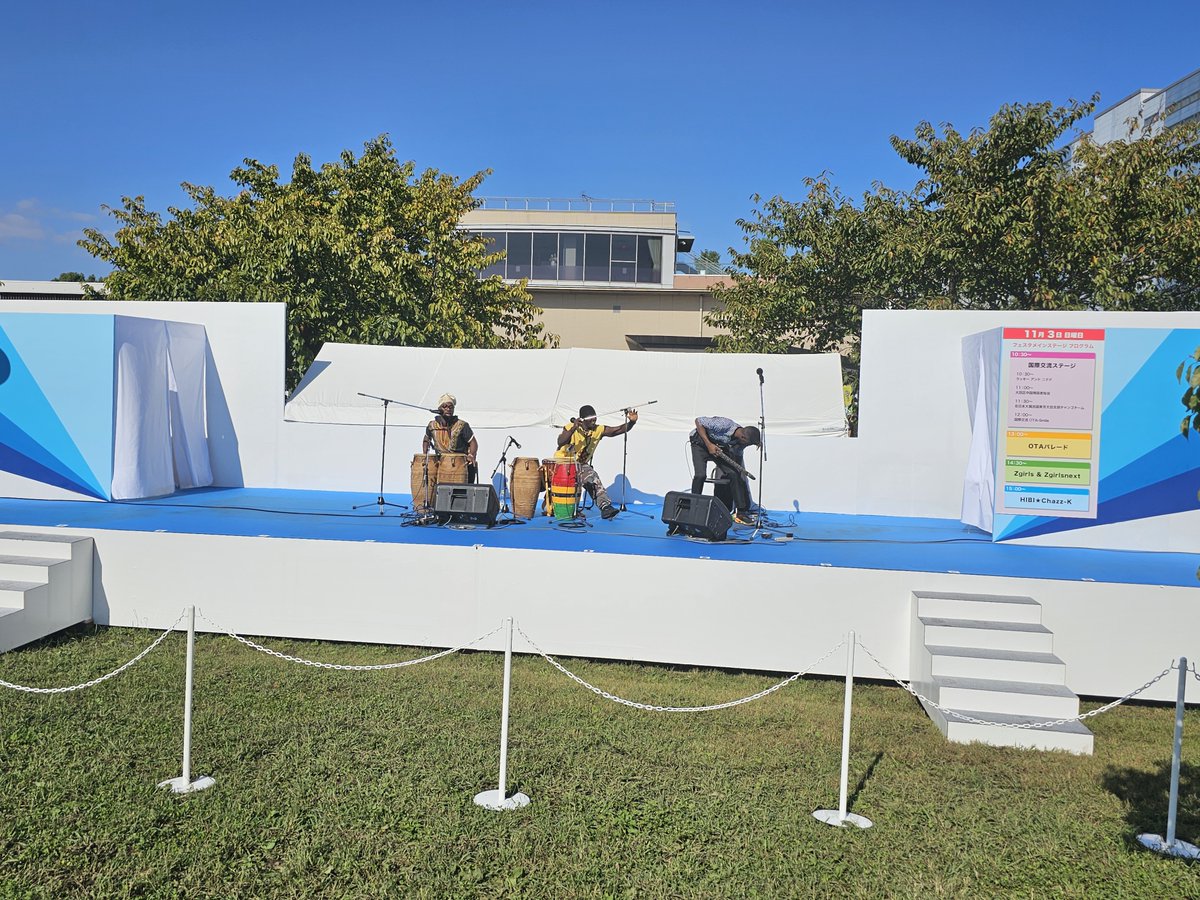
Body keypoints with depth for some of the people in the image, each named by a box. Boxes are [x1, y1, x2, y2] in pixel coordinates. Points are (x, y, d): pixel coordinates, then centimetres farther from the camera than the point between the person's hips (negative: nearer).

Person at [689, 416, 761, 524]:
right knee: (700, 475, -24)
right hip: (701, 443, -5)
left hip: (720, 448, 5)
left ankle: (741, 512, -3)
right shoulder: (724, 425, -36)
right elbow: (698, 421, -26)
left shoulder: (741, 441, -15)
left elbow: (737, 460, 2)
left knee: (734, 474, -11)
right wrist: (709, 444, -30)